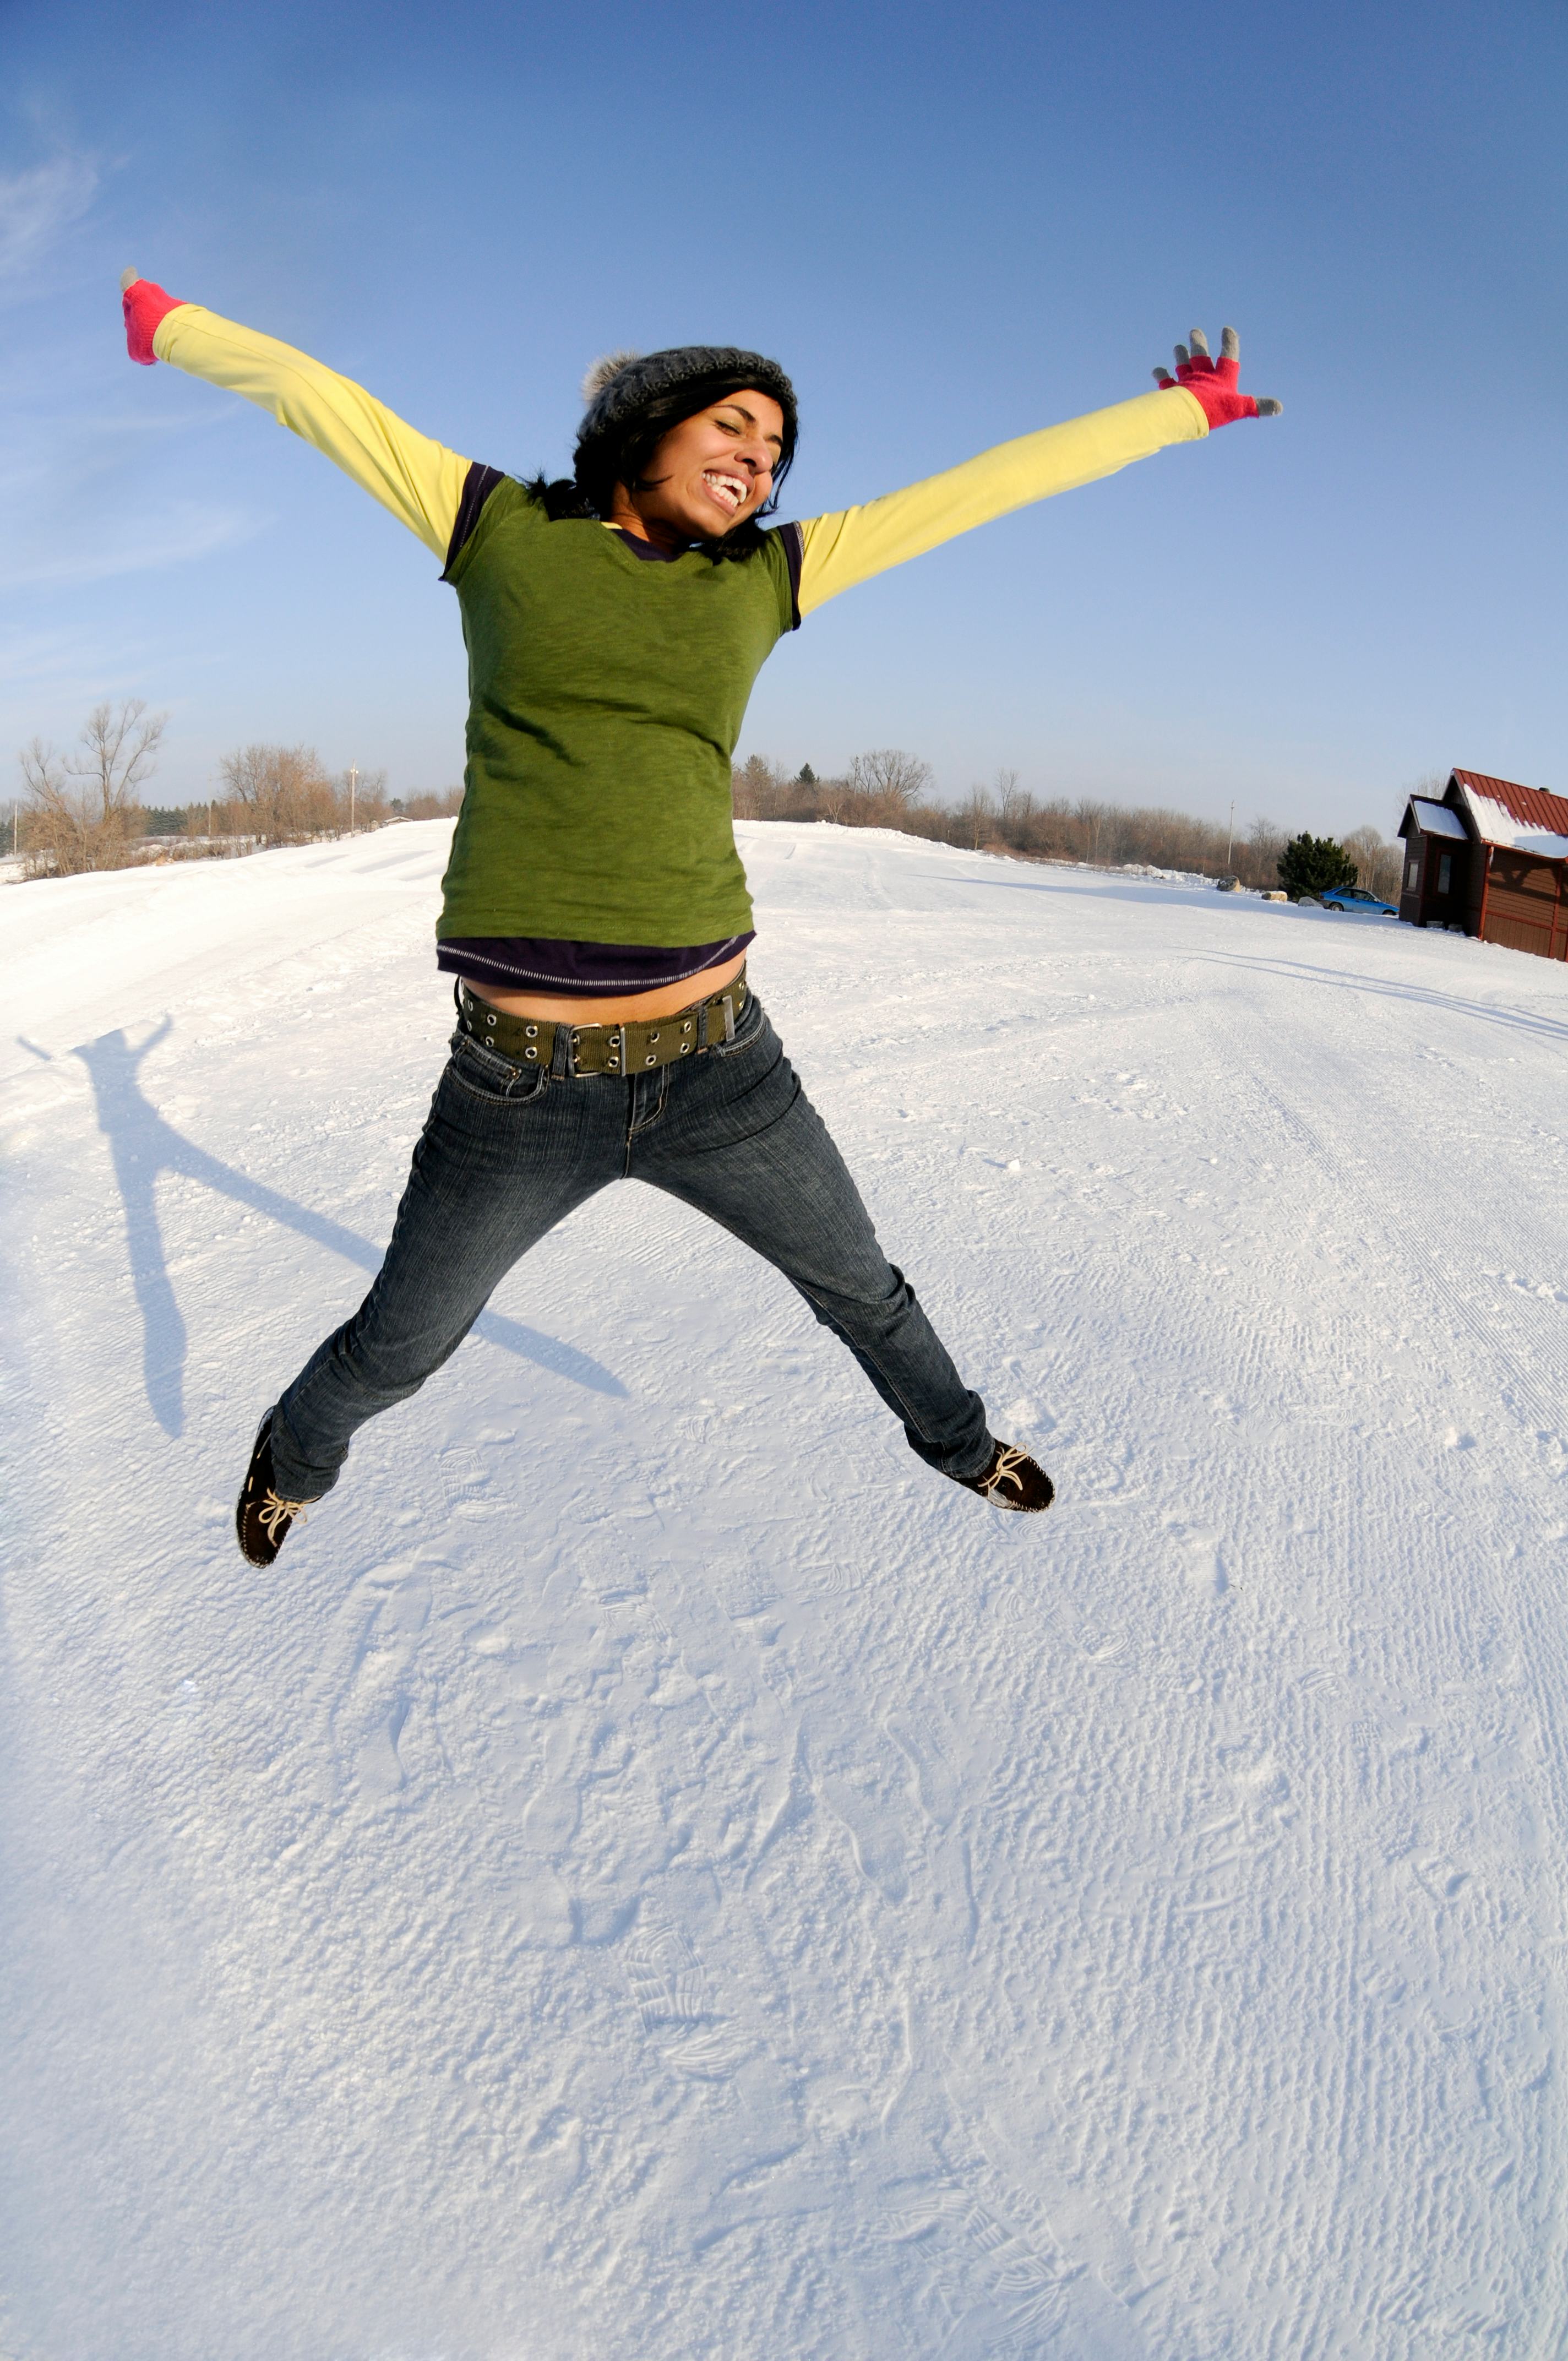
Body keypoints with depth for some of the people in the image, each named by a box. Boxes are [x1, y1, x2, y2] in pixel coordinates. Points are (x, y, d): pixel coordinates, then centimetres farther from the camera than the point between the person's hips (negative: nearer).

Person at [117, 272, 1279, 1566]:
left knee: (862, 1288, 23)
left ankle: (956, 1437, 54)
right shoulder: (501, 527, 2)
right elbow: (308, 390, 12)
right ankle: (297, 1454, 52)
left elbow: (992, 481, 12)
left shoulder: (768, 575, 8)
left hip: (718, 1067, 3)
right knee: (398, 1350, 18)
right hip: (521, 1086, -2)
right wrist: (168, 322, 27)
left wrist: (1185, 409, 19)